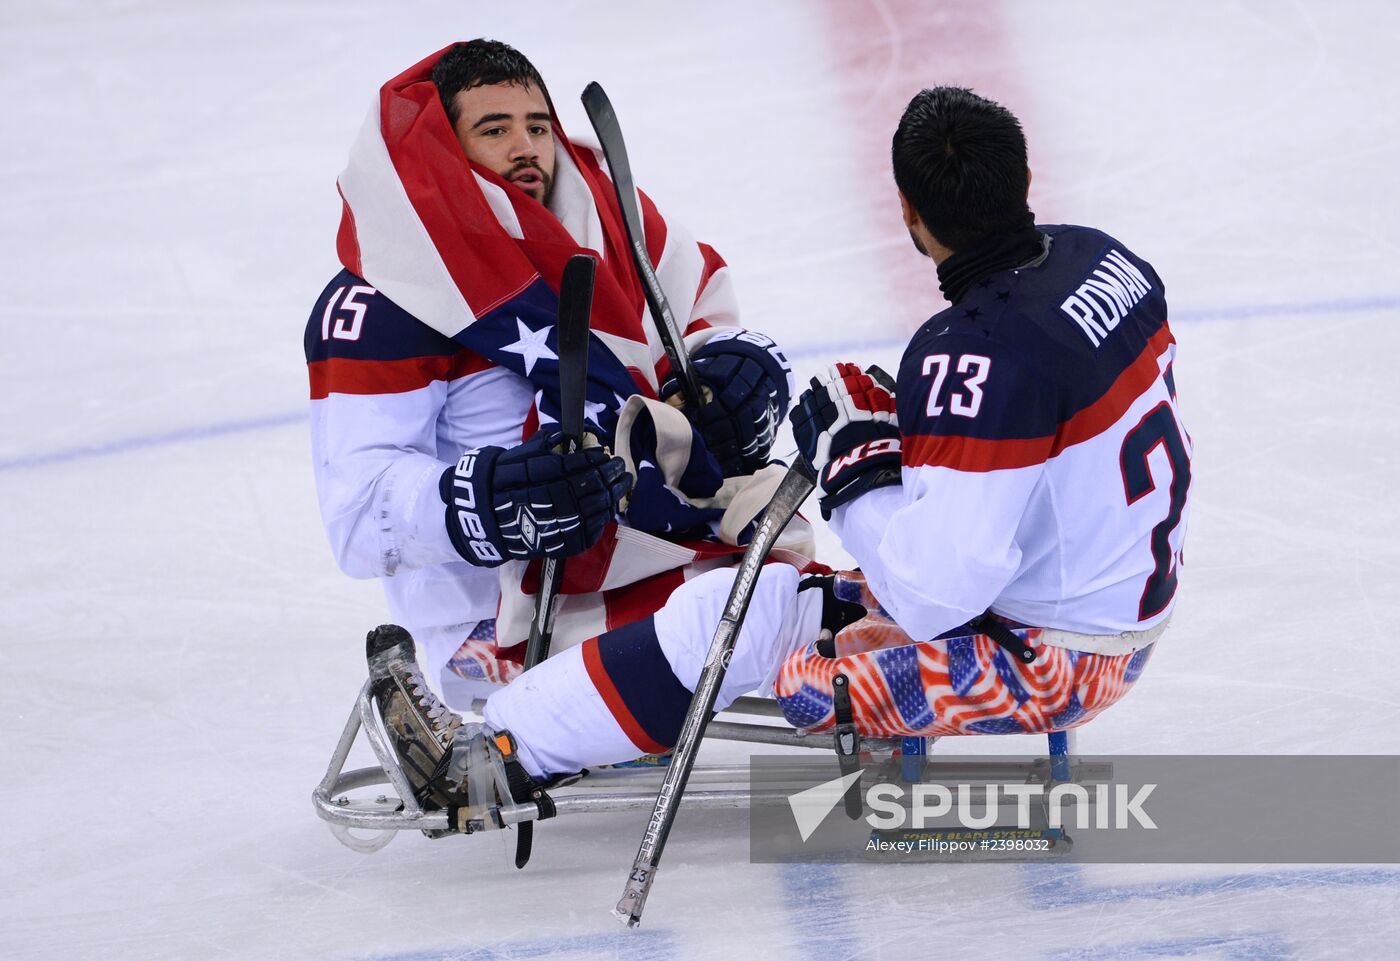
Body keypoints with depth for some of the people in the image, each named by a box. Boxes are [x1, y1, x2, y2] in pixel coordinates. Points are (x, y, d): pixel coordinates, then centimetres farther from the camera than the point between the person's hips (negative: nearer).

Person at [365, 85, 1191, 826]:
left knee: (745, 617, -8)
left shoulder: (982, 356, -29)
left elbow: (938, 583, -29)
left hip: (1038, 662, -9)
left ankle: (490, 755, -2)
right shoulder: (1101, 257, -1)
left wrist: (852, 454, -16)